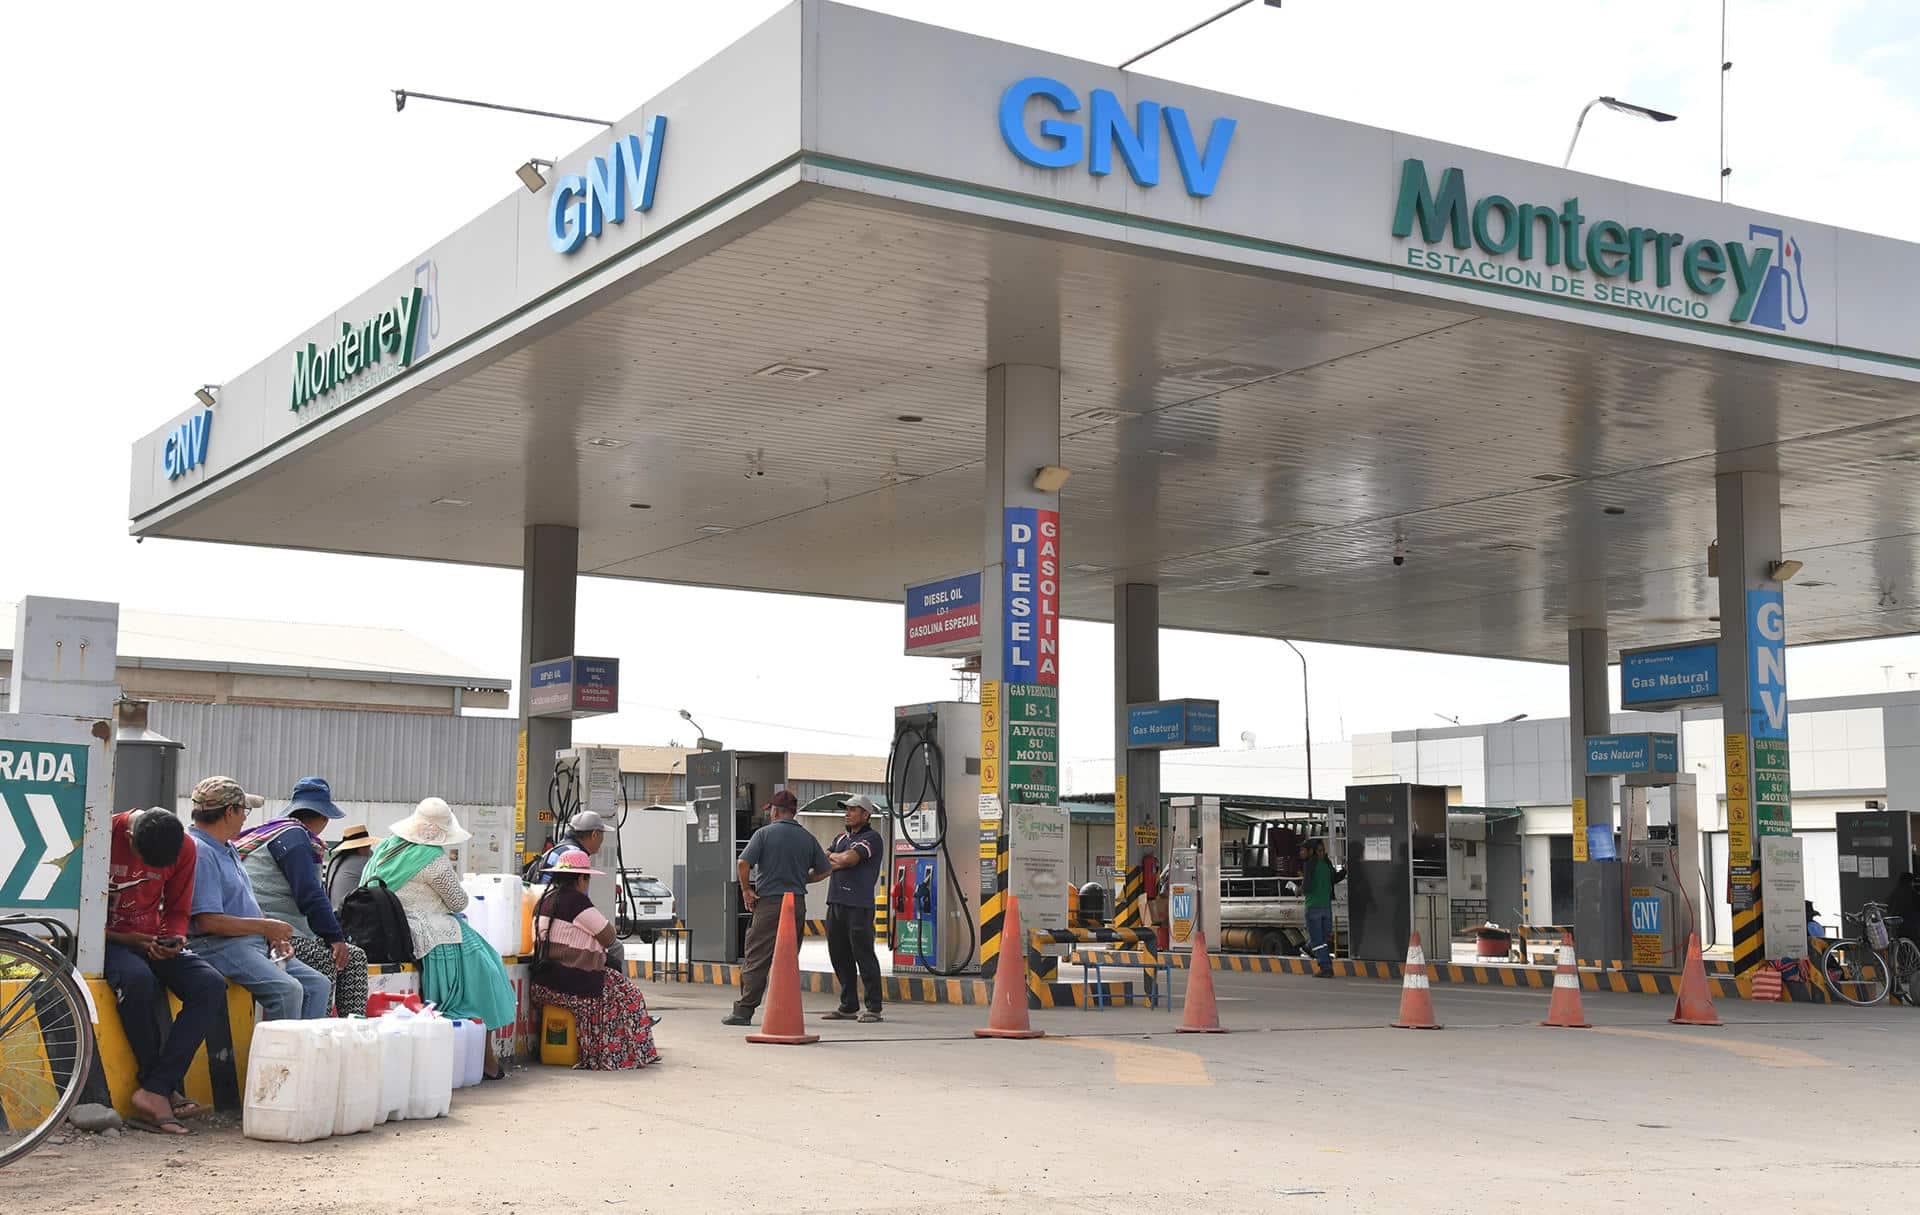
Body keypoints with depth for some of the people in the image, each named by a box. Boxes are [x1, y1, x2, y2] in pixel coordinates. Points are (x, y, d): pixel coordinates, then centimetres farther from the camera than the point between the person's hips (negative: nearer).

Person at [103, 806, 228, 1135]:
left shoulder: (184, 848, -3)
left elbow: (177, 911, 9)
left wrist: (174, 939, -14)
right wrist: (125, 938, -22)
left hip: (152, 941, 4)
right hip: (107, 940, -4)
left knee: (211, 985, -23)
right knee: (138, 979, -38)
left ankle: (154, 1091, -27)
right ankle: (165, 1089, -23)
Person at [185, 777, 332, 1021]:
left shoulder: (227, 848, 20)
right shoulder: (198, 852, -13)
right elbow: (208, 921, -21)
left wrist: (273, 937, 8)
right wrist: (265, 927, -14)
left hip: (256, 943, 10)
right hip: (219, 945, -10)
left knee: (318, 985, -1)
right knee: (287, 989, -29)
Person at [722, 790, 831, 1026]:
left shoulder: (765, 833, -3)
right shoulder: (808, 838, 9)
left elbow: (744, 862, -12)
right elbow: (824, 871, 11)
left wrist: (746, 890, 0)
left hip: (769, 902, -4)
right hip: (798, 904, 4)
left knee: (756, 959, -3)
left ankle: (743, 1011, -6)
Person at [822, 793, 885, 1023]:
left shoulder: (872, 838, -4)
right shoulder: (841, 838, 20)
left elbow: (849, 858, -17)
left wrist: (832, 857, 2)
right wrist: (843, 861, -8)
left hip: (858, 905, -8)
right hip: (835, 901, 8)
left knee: (864, 955, -7)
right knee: (839, 956, 10)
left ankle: (873, 1007, -4)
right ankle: (849, 1006, 17)